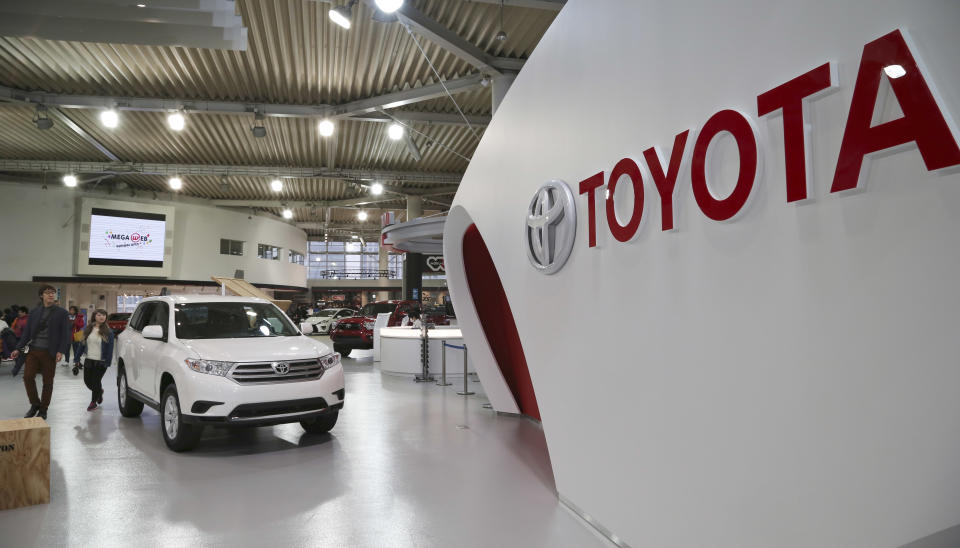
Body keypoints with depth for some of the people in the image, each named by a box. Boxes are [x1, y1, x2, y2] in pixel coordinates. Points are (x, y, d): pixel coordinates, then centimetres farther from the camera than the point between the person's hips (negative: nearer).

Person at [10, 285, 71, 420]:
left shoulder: (61, 313, -1)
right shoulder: (34, 312, 8)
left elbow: (65, 333, -5)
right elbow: (27, 332, 10)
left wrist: (61, 351, -15)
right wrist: (18, 348, 2)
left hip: (49, 352, -3)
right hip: (33, 350, 3)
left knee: (47, 382, 4)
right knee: (28, 377, -6)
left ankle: (43, 410, 18)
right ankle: (35, 404, 15)